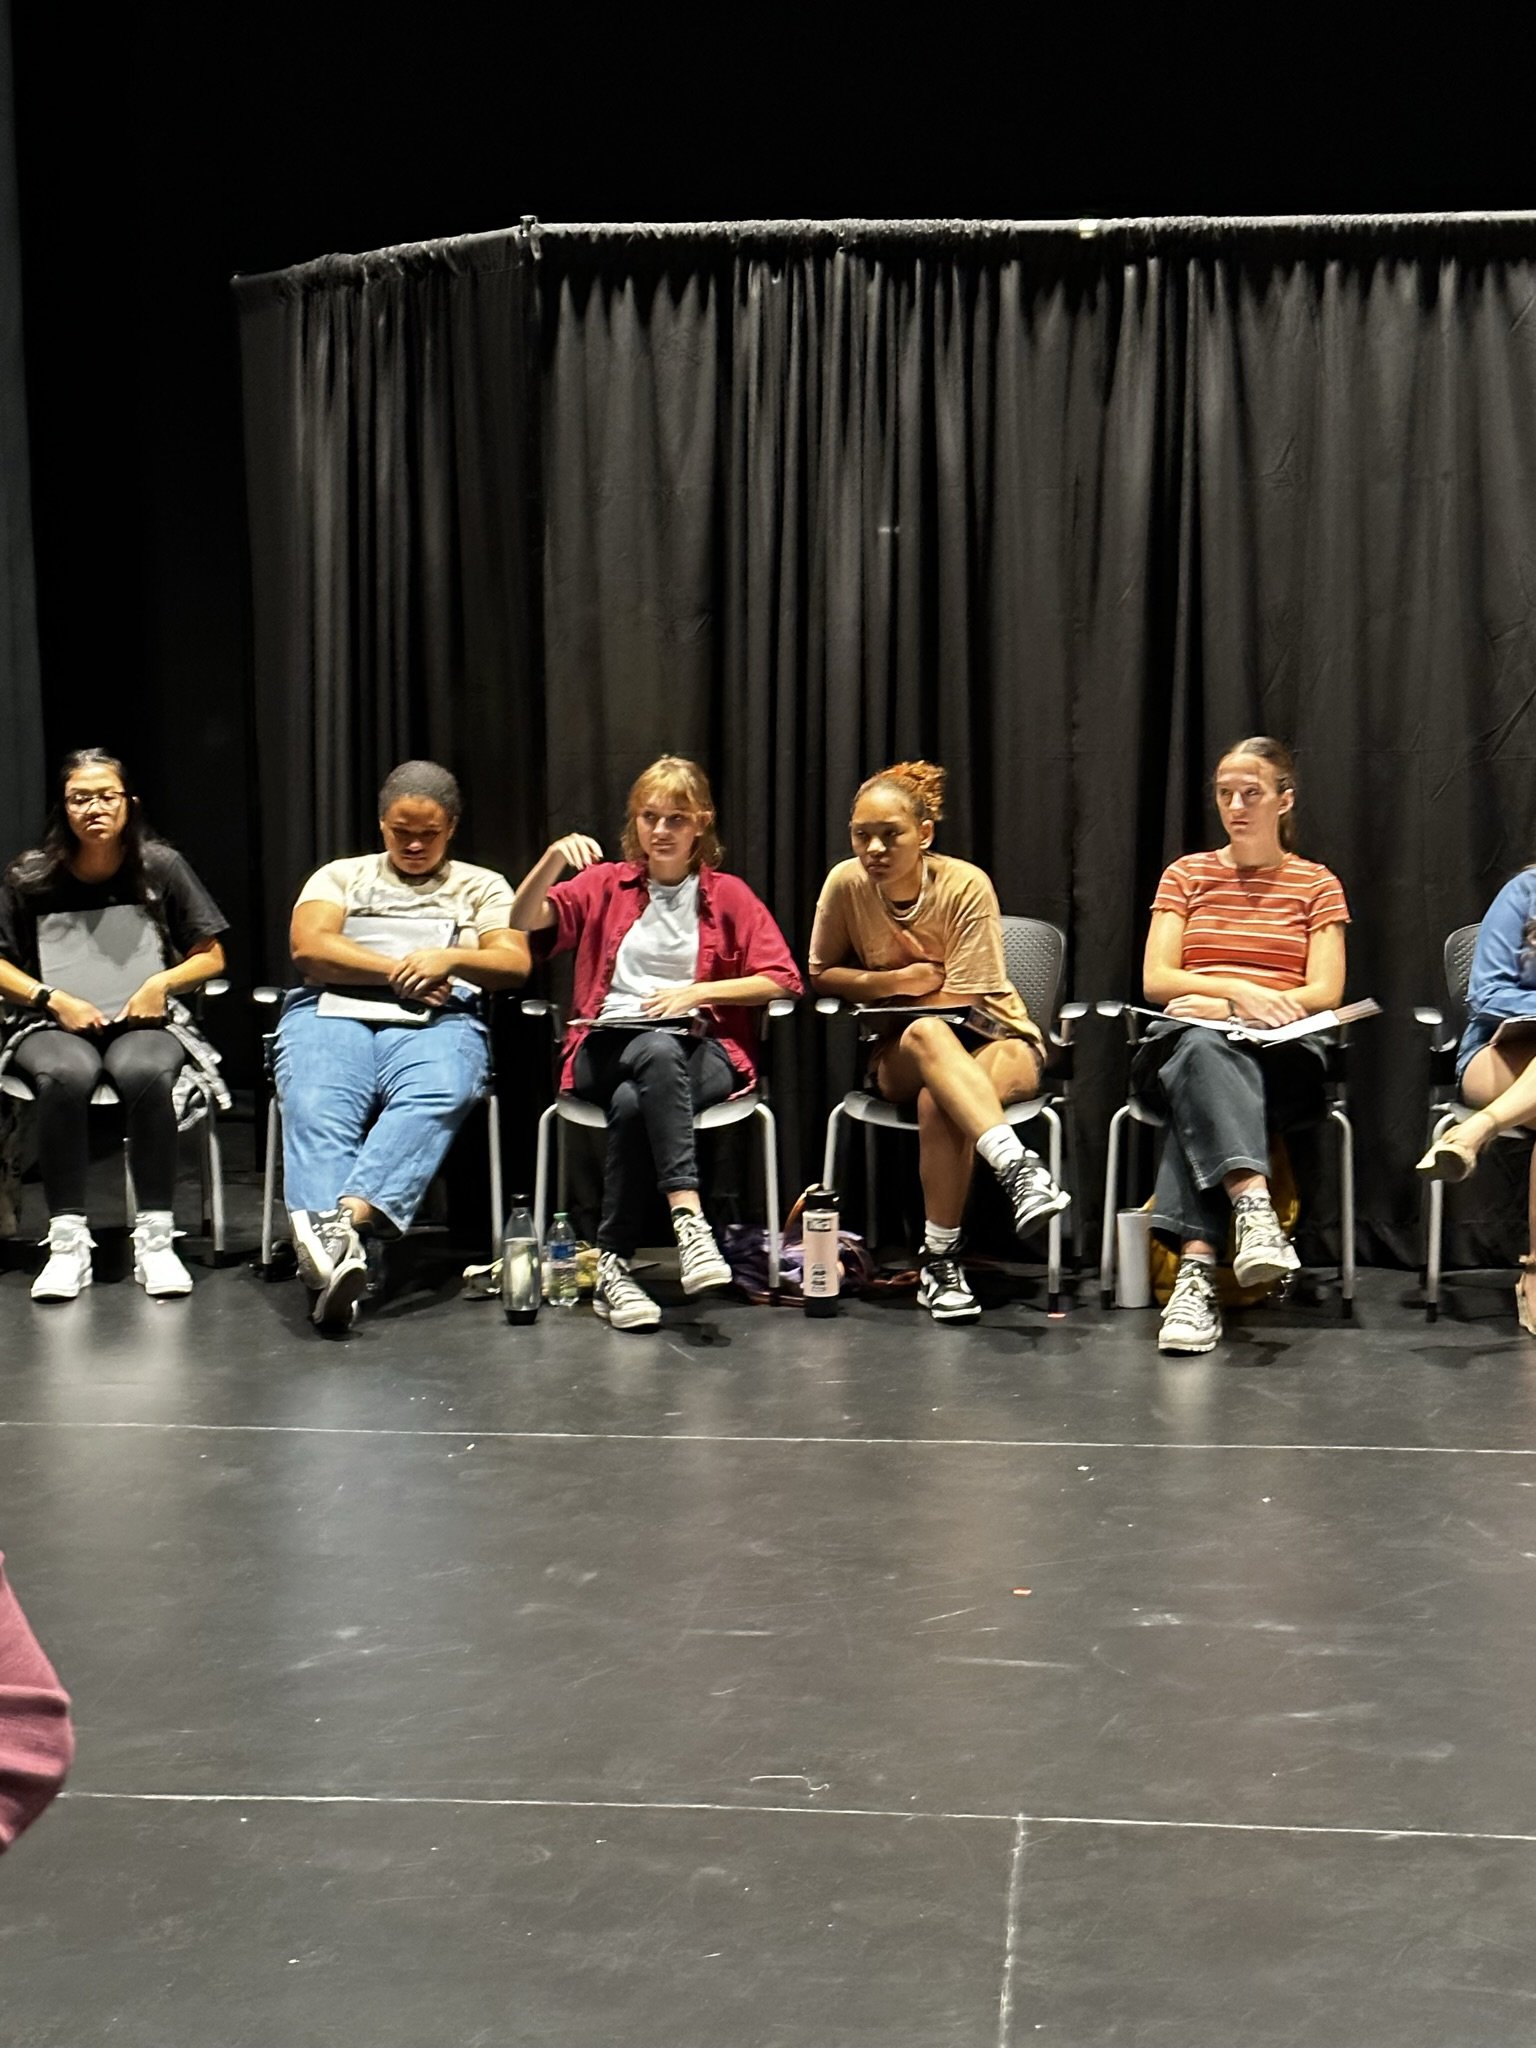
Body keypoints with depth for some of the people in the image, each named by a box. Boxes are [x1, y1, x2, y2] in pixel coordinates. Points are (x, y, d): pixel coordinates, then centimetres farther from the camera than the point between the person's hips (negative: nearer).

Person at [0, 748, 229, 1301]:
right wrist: (55, 1000, -9)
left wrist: (161, 983, -11)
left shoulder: (160, 867, 1)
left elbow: (211, 956, 8)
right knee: (64, 1076, -37)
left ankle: (155, 1238, -28)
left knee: (145, 1073, -36)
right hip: (54, 1024, 0)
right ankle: (67, 1242, -30)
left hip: (144, 1021, 0)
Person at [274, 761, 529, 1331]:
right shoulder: (340, 876, 27)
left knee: (434, 1097, -38)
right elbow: (308, 947, 8)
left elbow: (515, 963, 11)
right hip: (333, 1013, 1)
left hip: (437, 1022, 0)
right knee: (317, 1108, -35)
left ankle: (349, 1217, -58)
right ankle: (329, 1239, -56)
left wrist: (446, 959, -8)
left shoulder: (482, 887, 27)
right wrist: (399, 972, -1)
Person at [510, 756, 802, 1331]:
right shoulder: (605, 884, 17)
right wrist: (554, 859, -15)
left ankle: (612, 1264, -35)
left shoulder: (727, 894, 13)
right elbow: (524, 920, 3)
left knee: (633, 1102, -36)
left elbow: (783, 978, 4)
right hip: (607, 1047, 0)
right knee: (657, 1053, -38)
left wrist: (698, 991, -7)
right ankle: (687, 1215, -48)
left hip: (701, 1050, 0)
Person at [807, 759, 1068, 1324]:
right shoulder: (846, 884, -8)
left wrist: (879, 995, -7)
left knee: (938, 1100, -38)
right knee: (927, 1035, -38)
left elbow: (962, 1000, -14)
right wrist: (899, 981, -11)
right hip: (901, 1053, 1)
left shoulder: (966, 886, -15)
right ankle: (1018, 1167, -52)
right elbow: (821, 975, 4)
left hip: (995, 1036, -1)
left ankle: (941, 1259, -30)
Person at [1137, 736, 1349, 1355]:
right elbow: (1156, 980, 6)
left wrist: (1221, 1006, -9)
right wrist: (1240, 990, -12)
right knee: (1201, 1051, -39)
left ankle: (1197, 1267, -50)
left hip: (1281, 1053, -1)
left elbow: (1324, 994, 3)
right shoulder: (1187, 874, 18)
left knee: (1200, 1094, -37)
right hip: (1187, 1041, 1)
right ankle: (1254, 1207, -59)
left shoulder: (1318, 887, 16)